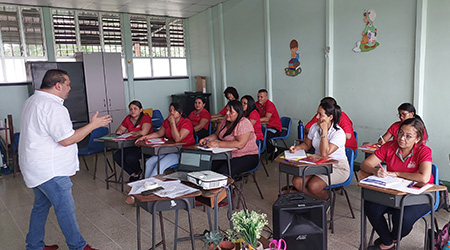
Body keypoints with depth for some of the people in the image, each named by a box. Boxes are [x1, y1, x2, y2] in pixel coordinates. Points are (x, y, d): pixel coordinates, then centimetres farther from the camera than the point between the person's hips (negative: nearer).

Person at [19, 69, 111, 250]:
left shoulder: (32, 101, 12)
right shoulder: (53, 106, -22)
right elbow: (67, 139, -23)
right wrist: (93, 125, -16)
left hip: (36, 167, 11)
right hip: (50, 170, -11)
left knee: (41, 205, 21)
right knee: (65, 208, -1)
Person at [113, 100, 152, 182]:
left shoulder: (146, 118, -10)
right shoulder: (128, 118, 10)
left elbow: (143, 132, -27)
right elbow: (119, 130, 19)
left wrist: (132, 132, -9)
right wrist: (119, 131, -6)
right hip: (131, 145, 7)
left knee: (130, 158, -28)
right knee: (117, 156, -15)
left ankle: (138, 172, 8)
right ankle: (133, 174, 6)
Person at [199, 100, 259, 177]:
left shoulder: (244, 123, -17)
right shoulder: (226, 120, 8)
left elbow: (240, 144, -29)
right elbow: (216, 135, 19)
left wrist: (218, 144, -30)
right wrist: (206, 139, -2)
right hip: (228, 155, 7)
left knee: (222, 172, -31)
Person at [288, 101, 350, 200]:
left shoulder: (339, 133, -19)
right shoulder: (315, 127, 0)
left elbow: (325, 153, -30)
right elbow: (307, 144, 14)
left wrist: (324, 131, -27)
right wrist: (297, 147, -8)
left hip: (338, 167, -6)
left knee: (313, 186, -27)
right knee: (296, 181, -15)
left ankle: (328, 198, 8)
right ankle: (319, 199, 6)